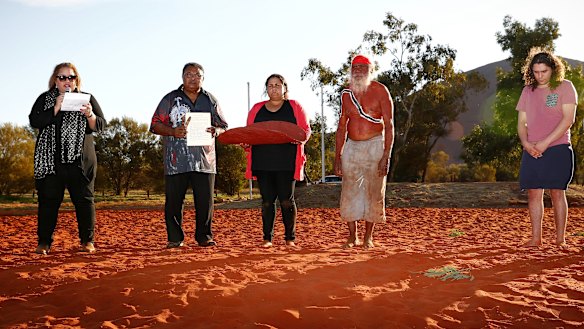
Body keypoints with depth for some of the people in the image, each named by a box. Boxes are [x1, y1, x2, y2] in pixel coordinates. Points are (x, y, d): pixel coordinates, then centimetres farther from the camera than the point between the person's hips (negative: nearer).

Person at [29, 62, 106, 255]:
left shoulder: (87, 98, 11)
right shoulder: (45, 99, 11)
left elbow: (100, 125, 4)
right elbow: (34, 121, -3)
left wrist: (89, 115, -17)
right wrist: (55, 109, -14)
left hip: (80, 159, 0)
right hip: (50, 159, 0)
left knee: (84, 199, 0)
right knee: (48, 200, 0)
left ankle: (87, 241, 6)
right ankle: (44, 242, 6)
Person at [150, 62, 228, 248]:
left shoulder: (211, 100, 15)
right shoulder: (170, 99, 9)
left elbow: (224, 127, 17)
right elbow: (155, 125, 5)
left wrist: (216, 131, -7)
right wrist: (173, 131, -14)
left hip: (204, 159, 2)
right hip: (176, 161, -1)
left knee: (205, 201, 1)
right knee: (173, 201, 0)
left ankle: (204, 237, 13)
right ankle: (175, 239, 10)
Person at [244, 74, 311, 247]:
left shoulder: (294, 107, 9)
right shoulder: (257, 109, 15)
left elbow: (306, 129, 6)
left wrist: (300, 138, -15)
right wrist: (246, 142, -6)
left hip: (286, 162, -2)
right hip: (263, 162, 2)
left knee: (287, 200, -1)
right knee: (267, 201, 3)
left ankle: (290, 238, 8)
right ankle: (267, 238, 9)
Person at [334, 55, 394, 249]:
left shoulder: (380, 91, -3)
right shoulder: (346, 93, 10)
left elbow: (389, 126, -7)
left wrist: (386, 156, -16)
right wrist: (337, 156, 8)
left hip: (374, 146, -3)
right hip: (351, 147, 4)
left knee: (374, 191, 0)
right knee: (349, 191, 0)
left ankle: (368, 237, 11)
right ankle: (352, 237, 11)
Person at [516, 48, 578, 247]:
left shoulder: (565, 87, 2)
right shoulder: (528, 91, 15)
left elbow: (568, 119, -8)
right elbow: (521, 122, 14)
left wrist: (545, 142, -15)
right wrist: (525, 143, -6)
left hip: (558, 149, -4)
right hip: (532, 151, 4)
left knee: (557, 193, -3)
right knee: (534, 193, 1)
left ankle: (560, 239, 2)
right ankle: (536, 238, 6)